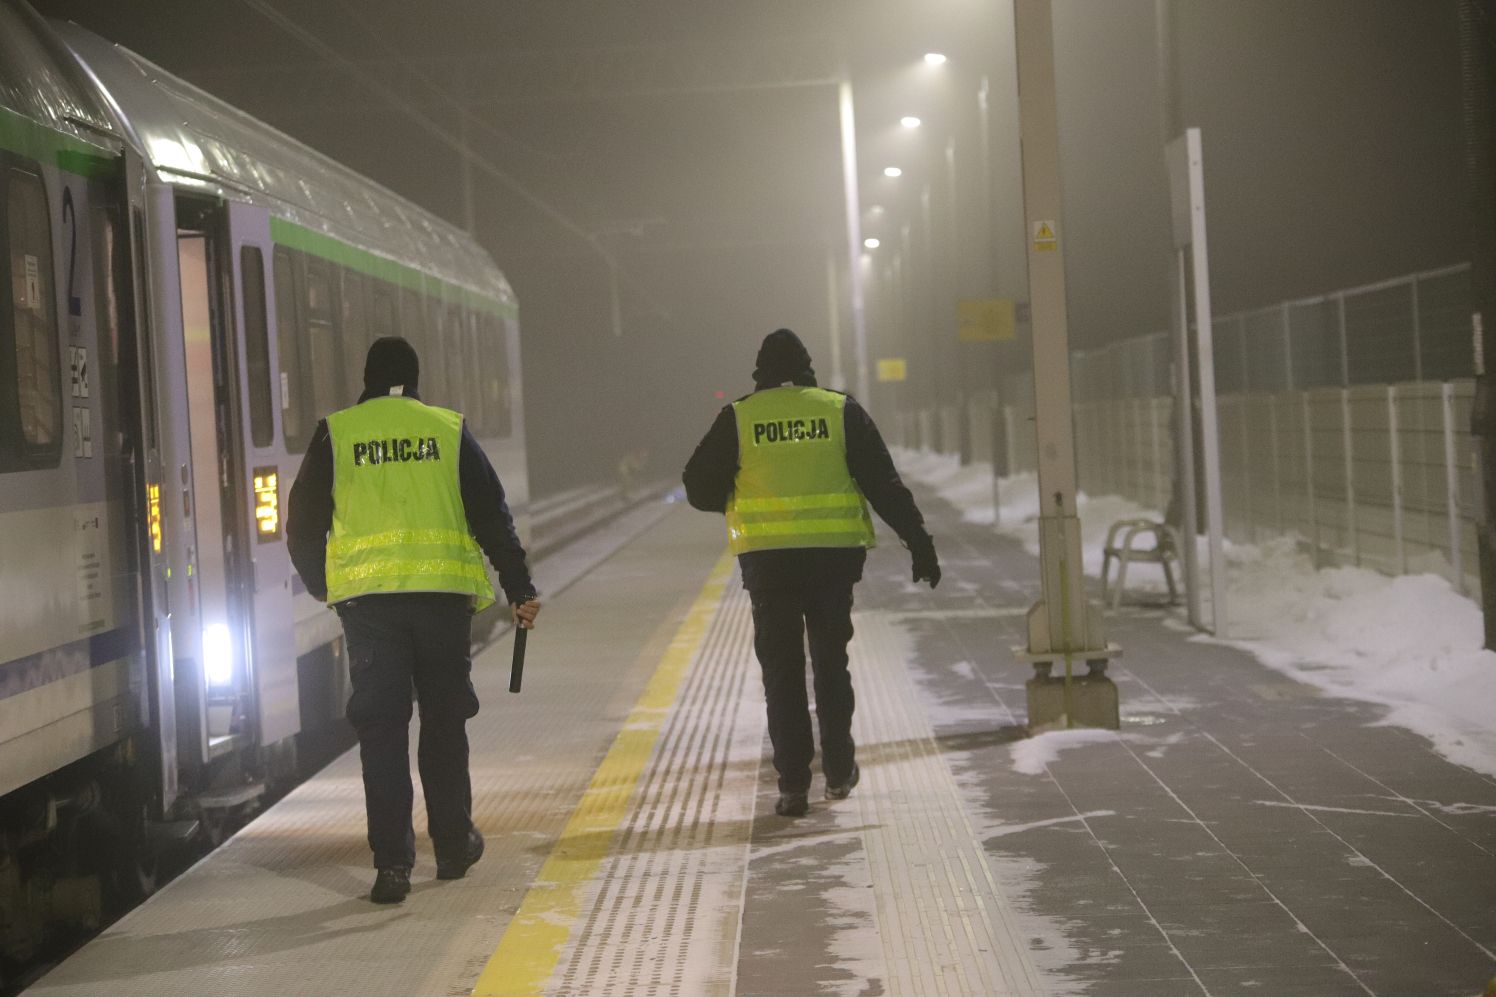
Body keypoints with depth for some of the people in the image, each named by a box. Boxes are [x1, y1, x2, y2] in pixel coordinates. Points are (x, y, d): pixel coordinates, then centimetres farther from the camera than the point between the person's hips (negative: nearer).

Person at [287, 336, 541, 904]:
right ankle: (453, 845, 23)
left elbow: (303, 525, 7)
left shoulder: (335, 435, 6)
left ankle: (392, 861, -3)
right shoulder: (448, 430, 7)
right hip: (443, 593, 1)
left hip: (365, 597, -1)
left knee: (380, 729, 2)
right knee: (443, 720, 14)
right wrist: (519, 591, 7)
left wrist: (321, 586, 24)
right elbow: (491, 517, 3)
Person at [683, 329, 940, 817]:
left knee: (781, 670, 5)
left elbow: (699, 488, 2)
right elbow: (885, 485, 0)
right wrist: (919, 544, 3)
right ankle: (839, 771, 21)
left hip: (767, 558, -1)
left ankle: (793, 785, 1)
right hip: (834, 556, 1)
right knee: (831, 660, 16)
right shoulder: (841, 411, 4)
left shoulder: (737, 418, 2)